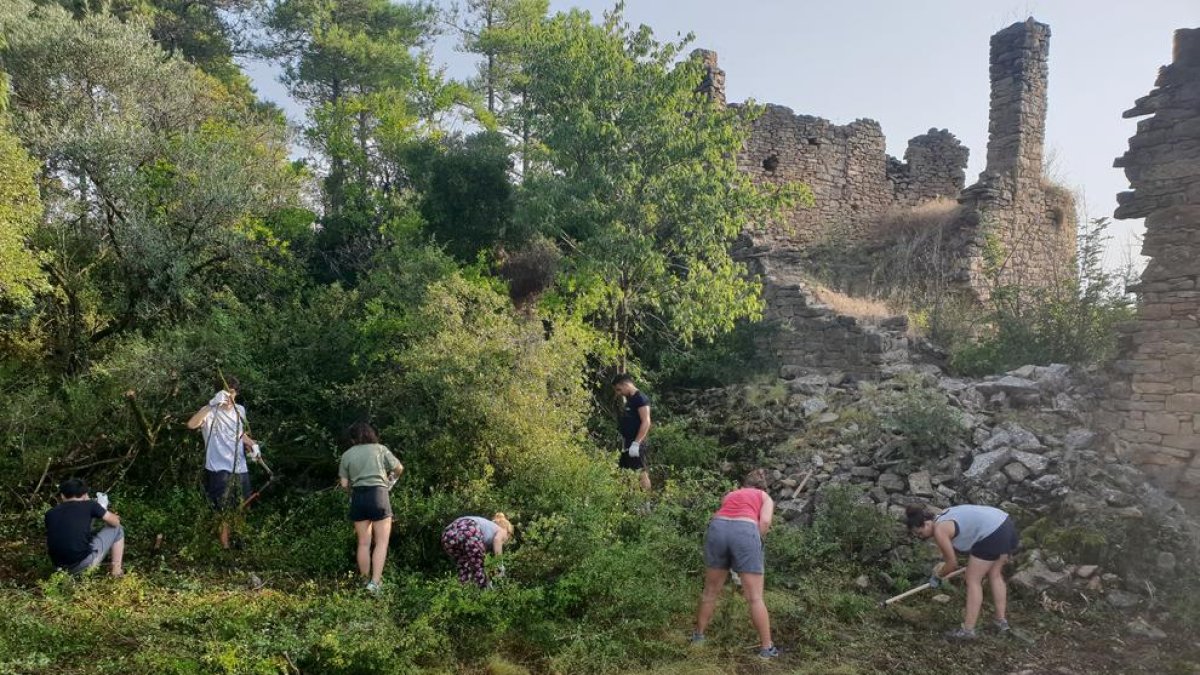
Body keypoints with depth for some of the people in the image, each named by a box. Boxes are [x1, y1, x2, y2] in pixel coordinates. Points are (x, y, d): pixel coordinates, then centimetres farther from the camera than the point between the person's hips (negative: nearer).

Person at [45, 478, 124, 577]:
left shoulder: (50, 514, 11)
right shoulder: (89, 505, -1)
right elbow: (115, 521, 9)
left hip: (61, 567, 5)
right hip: (85, 564, -5)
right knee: (116, 529, 17)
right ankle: (117, 572, 16)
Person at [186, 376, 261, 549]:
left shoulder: (240, 410, 6)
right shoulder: (211, 412, -13)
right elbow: (191, 424, -34)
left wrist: (252, 445, 5)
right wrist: (212, 405, -42)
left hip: (240, 468, 6)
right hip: (219, 469, -6)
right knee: (223, 511, 2)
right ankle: (224, 546, 16)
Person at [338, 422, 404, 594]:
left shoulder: (347, 455, 9)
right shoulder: (380, 449, 5)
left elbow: (344, 484, 6)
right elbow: (399, 468, 8)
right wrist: (392, 478, 29)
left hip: (358, 497, 3)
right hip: (378, 494, -3)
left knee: (363, 543, 10)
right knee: (381, 542, 0)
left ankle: (365, 580, 15)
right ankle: (375, 582, -10)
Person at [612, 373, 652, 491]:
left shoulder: (640, 398, -12)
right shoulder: (629, 400, 17)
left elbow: (646, 422, -20)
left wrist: (636, 443, -24)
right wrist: (624, 444, 18)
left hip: (635, 445, -10)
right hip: (627, 445, 10)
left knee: (640, 473, -10)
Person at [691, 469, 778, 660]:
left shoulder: (729, 495, 36)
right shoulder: (765, 496, 25)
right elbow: (765, 521, 6)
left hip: (717, 528, 3)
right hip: (745, 530, -3)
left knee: (711, 591, 19)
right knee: (755, 597, 5)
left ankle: (698, 635, 31)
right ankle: (766, 648, 11)